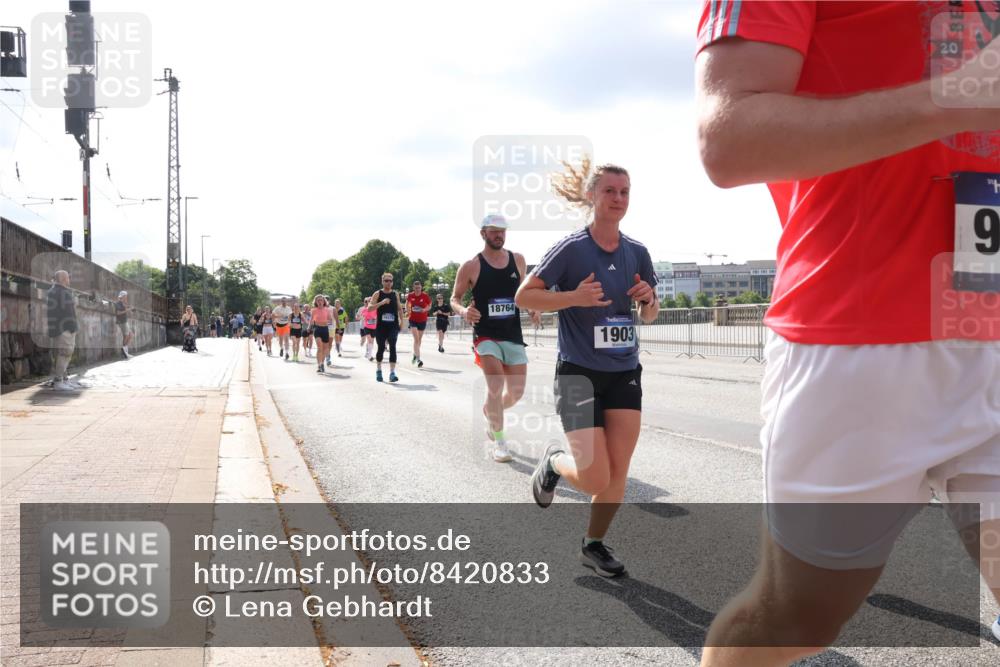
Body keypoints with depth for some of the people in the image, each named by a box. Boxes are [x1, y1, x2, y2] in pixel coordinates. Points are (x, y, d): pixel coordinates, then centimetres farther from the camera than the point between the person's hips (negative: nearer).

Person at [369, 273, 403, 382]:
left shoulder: (395, 294, 10)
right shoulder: (377, 294, 1)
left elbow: (399, 308, 17)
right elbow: (370, 307, -9)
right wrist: (382, 302, -21)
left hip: (393, 326, 1)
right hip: (381, 326, -1)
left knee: (392, 347, -11)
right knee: (381, 348, 7)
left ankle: (392, 373, -14)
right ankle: (378, 371, 27)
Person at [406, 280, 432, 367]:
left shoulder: (425, 296, -9)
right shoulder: (410, 295, -5)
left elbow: (429, 306, 2)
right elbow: (407, 304, 15)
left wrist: (425, 309, -18)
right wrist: (408, 312, 3)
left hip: (422, 320, 1)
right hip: (413, 320, -1)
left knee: (419, 339, 14)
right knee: (416, 339, -15)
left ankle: (415, 355, 39)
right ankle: (418, 360, -17)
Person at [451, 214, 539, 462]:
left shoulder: (518, 260, 6)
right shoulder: (471, 266, -5)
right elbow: (455, 298, 2)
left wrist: (532, 308, 1)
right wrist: (463, 311, -20)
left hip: (513, 335, 4)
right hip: (485, 334, -4)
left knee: (516, 392, 7)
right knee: (496, 384, -20)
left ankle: (489, 412, 41)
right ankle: (499, 441, -4)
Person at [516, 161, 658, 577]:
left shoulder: (637, 253, 6)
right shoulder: (570, 248, -9)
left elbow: (649, 316, 16)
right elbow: (524, 296, -8)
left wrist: (648, 300, -8)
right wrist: (574, 297, -22)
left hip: (625, 373, 5)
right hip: (578, 373, -5)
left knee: (617, 473, 2)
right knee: (595, 478, -9)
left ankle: (593, 545, 25)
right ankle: (554, 460, 24)